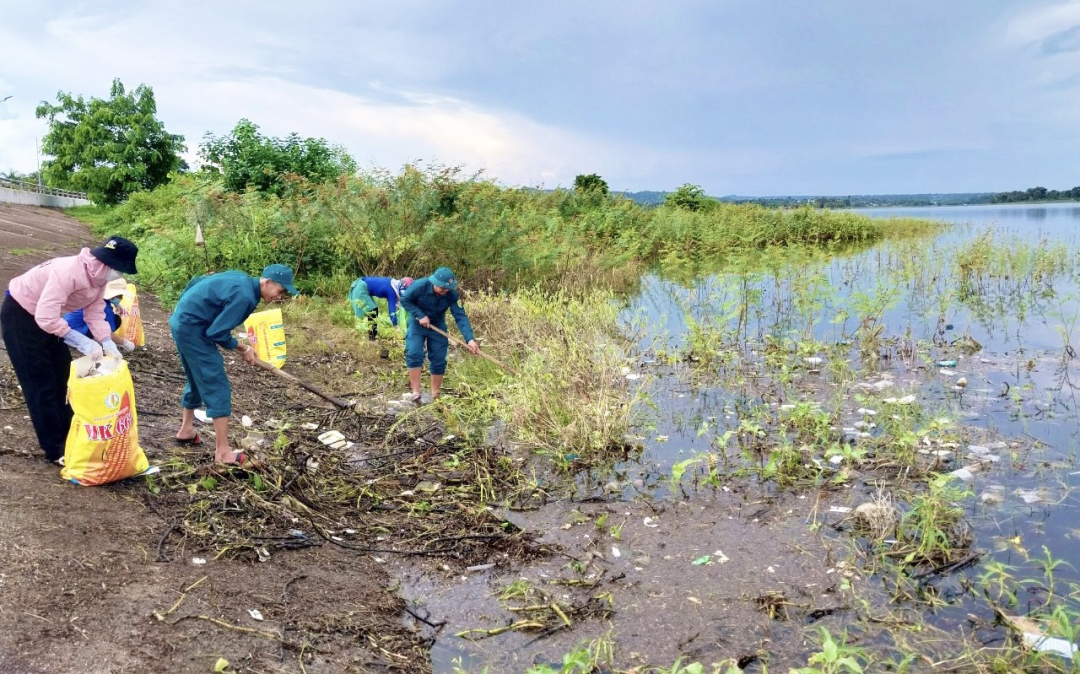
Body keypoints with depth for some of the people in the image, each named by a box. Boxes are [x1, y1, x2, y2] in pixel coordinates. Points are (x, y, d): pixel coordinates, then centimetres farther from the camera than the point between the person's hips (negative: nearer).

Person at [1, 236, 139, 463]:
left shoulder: (98, 278, -9)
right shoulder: (69, 272, -37)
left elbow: (95, 314, -8)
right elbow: (46, 318, -40)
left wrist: (107, 343, -24)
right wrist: (83, 342, -39)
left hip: (48, 316, 9)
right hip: (20, 315, -9)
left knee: (63, 378, 13)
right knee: (41, 384, -4)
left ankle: (67, 438, 25)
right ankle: (55, 449, 5)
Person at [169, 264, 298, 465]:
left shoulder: (240, 278, 8)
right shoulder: (245, 296, -21)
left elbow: (196, 281, 19)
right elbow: (217, 333, -22)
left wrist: (186, 307, 27)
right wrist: (243, 349, -7)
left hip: (181, 322, 10)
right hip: (193, 329, -10)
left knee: (197, 379, 25)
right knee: (217, 387, -8)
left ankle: (186, 430, 41)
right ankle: (223, 452, -7)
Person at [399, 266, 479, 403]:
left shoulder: (452, 295, -25)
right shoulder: (420, 286, -29)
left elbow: (460, 317, -29)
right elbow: (404, 300, -16)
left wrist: (470, 339, -41)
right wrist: (420, 315, -27)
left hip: (437, 325, 2)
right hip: (417, 323, -2)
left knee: (438, 360, 0)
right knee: (414, 354, -18)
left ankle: (435, 396, 14)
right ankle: (415, 393, -12)